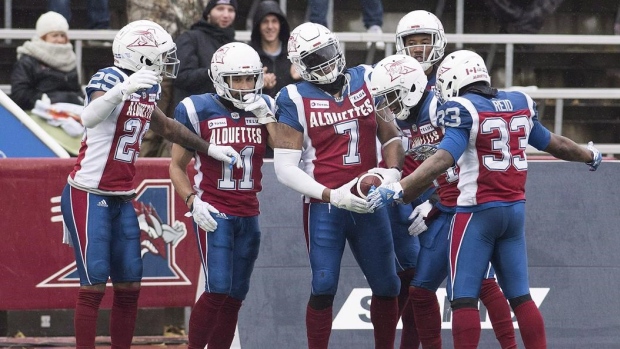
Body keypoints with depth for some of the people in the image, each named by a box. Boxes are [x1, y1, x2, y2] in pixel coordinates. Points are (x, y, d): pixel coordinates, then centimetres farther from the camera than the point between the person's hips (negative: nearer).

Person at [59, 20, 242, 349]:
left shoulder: (147, 89, 9)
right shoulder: (110, 79, -17)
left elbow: (167, 127, 29)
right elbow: (90, 117, -37)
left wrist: (209, 149, 34)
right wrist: (123, 90, -52)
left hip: (122, 199, 8)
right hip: (89, 195, -8)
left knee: (129, 285, 7)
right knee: (94, 283, -9)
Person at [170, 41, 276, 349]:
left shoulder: (265, 109, 7)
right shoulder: (198, 111, -5)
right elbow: (177, 166, 2)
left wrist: (267, 118, -10)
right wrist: (193, 201, -11)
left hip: (248, 216, 5)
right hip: (214, 213, -5)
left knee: (235, 295, 6)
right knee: (218, 289, -16)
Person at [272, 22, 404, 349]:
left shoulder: (367, 81, 4)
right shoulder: (296, 100, -6)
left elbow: (392, 137, 12)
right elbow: (285, 168, -10)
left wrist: (392, 172, -8)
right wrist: (332, 196, -17)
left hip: (368, 205, 4)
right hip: (324, 208, -4)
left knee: (386, 286, 7)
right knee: (324, 287, -6)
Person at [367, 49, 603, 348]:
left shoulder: (464, 111, -11)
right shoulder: (519, 105, 8)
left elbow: (443, 159, -25)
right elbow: (552, 143, 22)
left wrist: (397, 189, -31)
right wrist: (589, 155, 42)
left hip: (477, 212, -6)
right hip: (515, 210, 6)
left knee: (463, 298, -3)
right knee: (520, 295, 13)